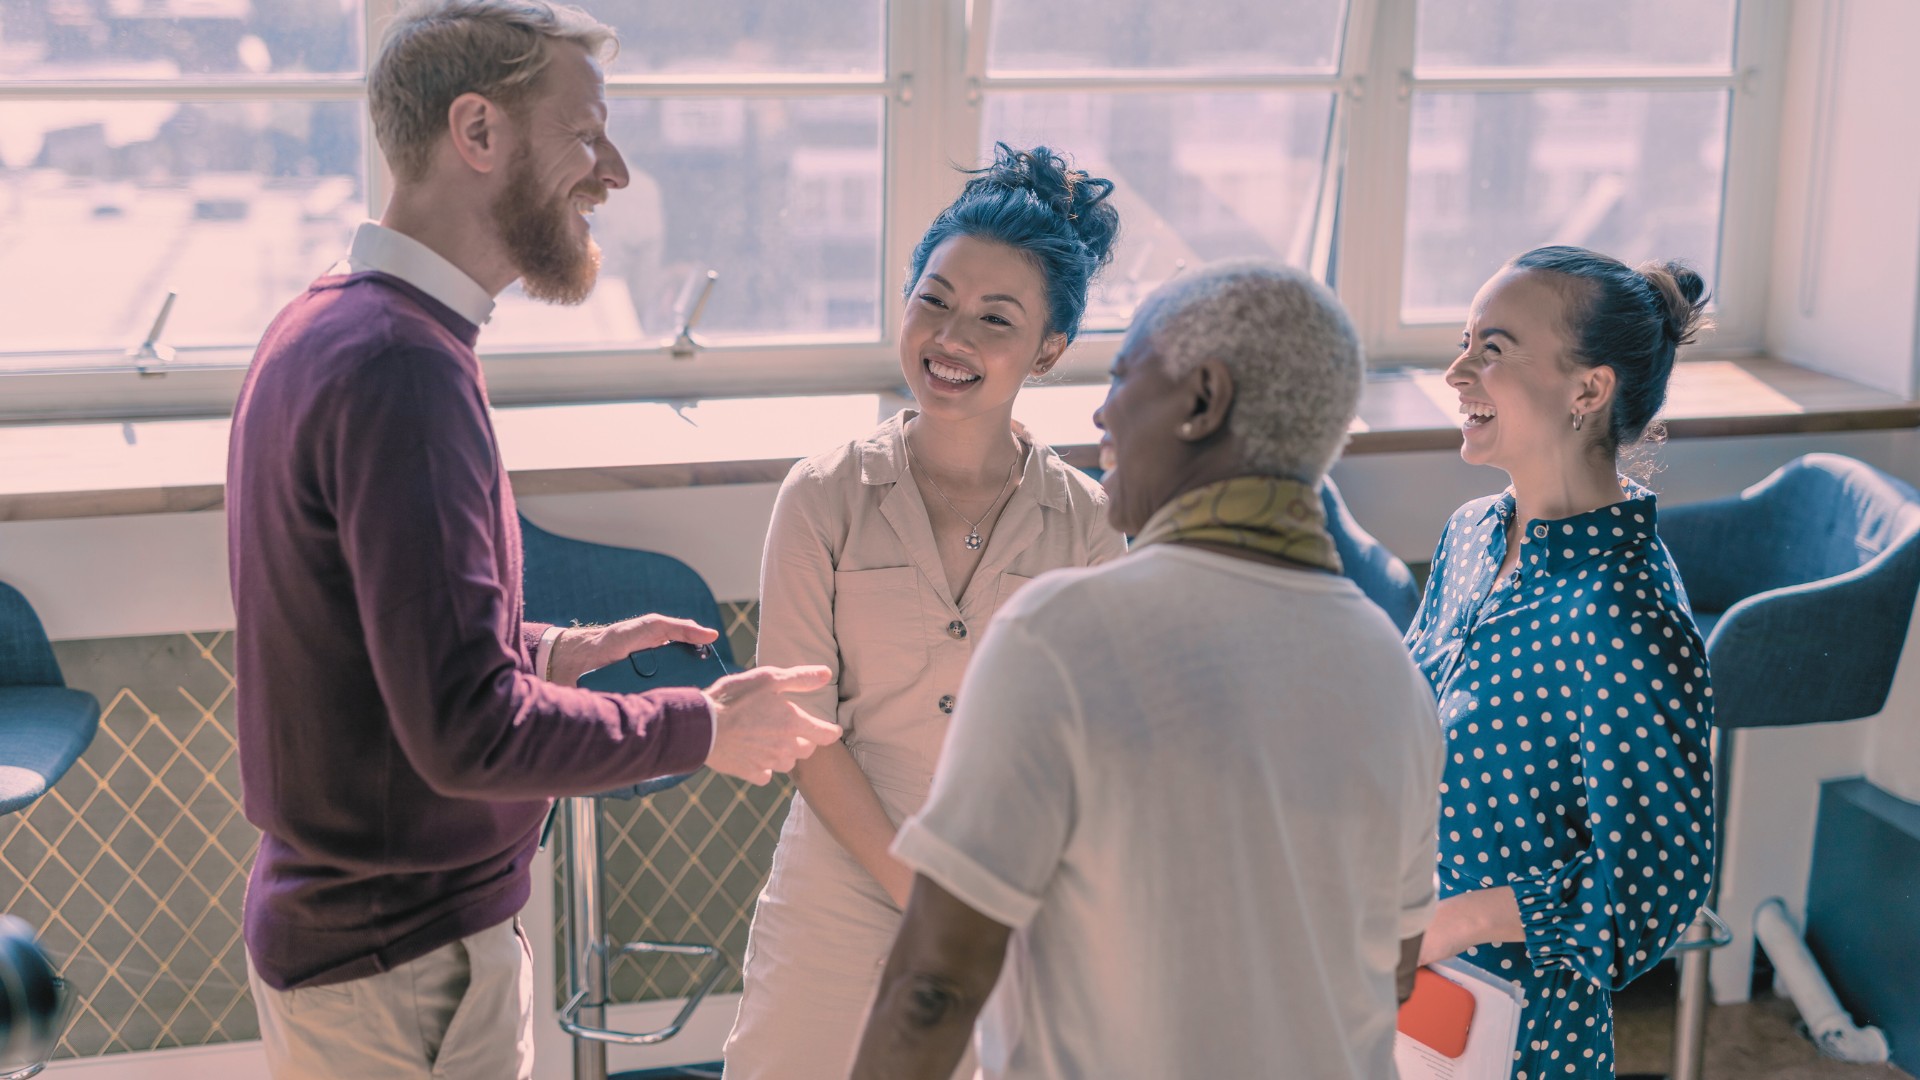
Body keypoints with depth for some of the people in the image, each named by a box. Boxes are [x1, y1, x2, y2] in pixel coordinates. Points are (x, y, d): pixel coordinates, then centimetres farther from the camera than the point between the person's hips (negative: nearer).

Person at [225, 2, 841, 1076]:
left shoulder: (321, 328, 7)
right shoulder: (401, 366, -25)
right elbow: (468, 732, -28)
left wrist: (554, 650, 10)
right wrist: (704, 726, -15)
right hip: (407, 970, -10)